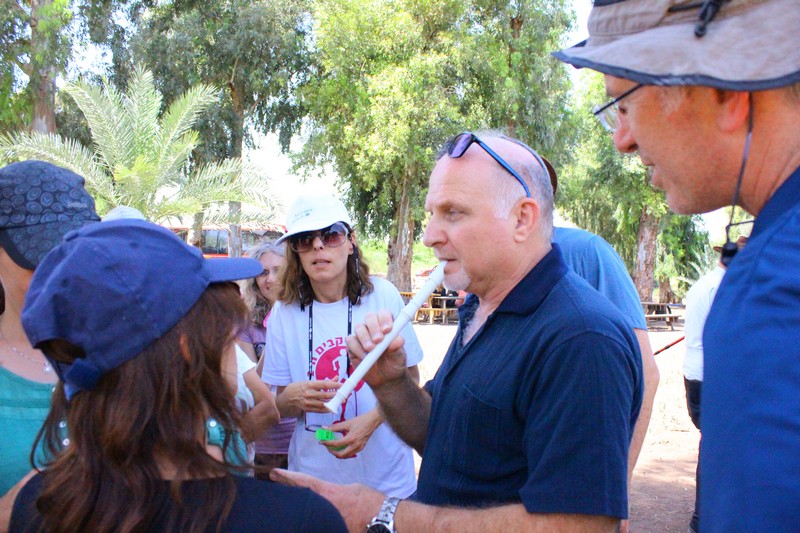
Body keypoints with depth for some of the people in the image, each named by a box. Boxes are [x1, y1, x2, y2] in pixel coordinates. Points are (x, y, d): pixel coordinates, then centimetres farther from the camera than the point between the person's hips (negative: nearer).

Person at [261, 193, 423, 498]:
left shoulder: (383, 295, -9)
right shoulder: (285, 312, -4)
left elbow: (410, 380, 0)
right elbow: (278, 408, 4)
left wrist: (371, 419, -17)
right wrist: (293, 398, -19)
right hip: (314, 473, 1)